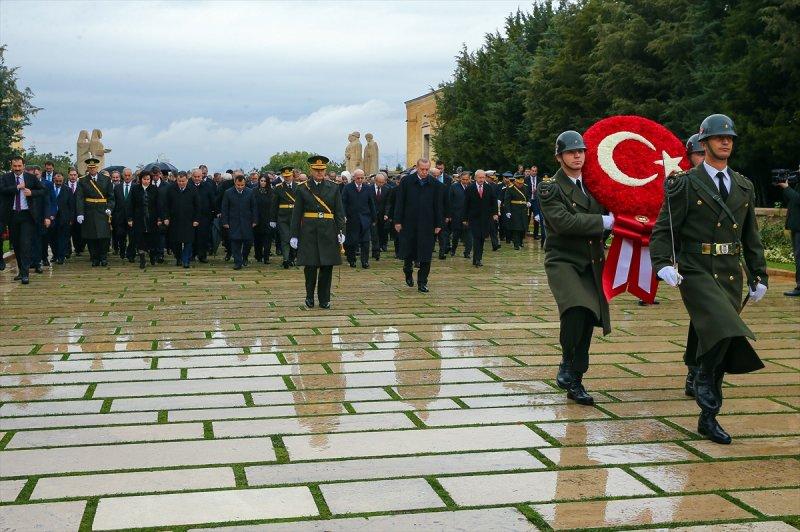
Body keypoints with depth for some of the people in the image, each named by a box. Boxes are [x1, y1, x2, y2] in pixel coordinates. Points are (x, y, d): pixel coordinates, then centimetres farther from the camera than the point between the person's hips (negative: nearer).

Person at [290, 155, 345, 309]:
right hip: (309, 231, -1)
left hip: (328, 231, 1)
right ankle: (310, 297, 17)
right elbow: (297, 214, 4)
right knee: (310, 266, 0)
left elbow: (340, 212, 5)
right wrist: (294, 235, 0)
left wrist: (341, 231, -5)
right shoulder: (303, 189, 4)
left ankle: (324, 299, 13)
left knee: (327, 266, 2)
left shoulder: (333, 188, 7)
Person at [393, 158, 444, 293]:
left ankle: (422, 283, 8)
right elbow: (399, 202, 0)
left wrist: (438, 224, 2)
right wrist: (398, 221, -5)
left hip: (427, 226, 1)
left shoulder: (435, 184, 2)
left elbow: (438, 206, 5)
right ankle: (408, 272, 36)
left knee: (426, 257, 0)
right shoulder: (406, 181, -1)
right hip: (409, 224, 0)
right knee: (408, 251, 9)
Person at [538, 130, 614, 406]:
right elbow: (563, 222, -21)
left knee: (587, 321, 6)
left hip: (590, 264, 6)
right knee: (577, 310, -28)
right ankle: (566, 363, -8)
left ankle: (574, 382, 19)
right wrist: (604, 222, -19)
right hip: (562, 261, -6)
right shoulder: (549, 187, -6)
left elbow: (610, 213, 21)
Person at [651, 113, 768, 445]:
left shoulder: (744, 187, 15)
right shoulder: (684, 184, -1)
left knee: (717, 346, 7)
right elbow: (663, 231, -4)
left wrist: (759, 276, 16)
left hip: (731, 277, 5)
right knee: (722, 332, -27)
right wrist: (663, 264, -20)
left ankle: (708, 418, 16)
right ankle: (704, 382, 0)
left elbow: (751, 237, 20)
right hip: (696, 272, -5)